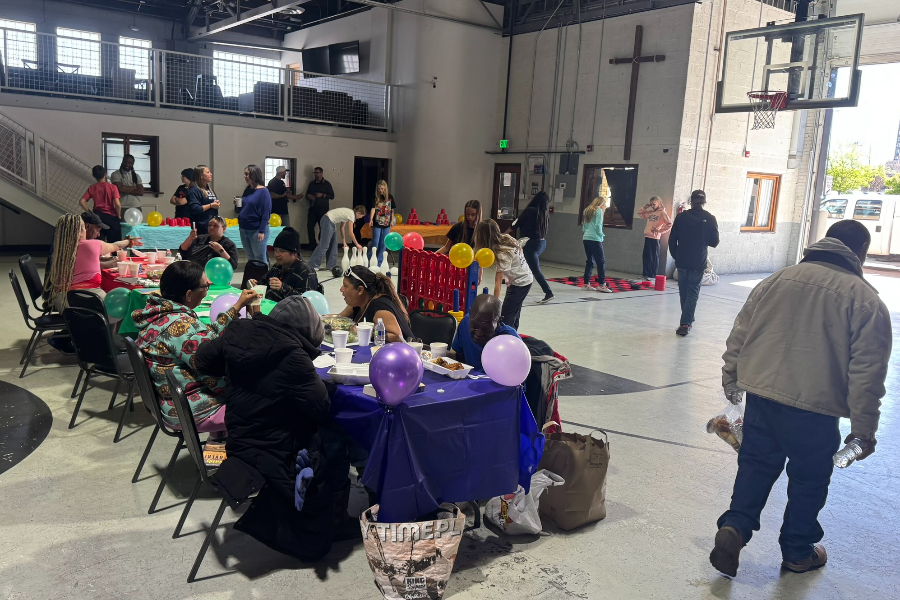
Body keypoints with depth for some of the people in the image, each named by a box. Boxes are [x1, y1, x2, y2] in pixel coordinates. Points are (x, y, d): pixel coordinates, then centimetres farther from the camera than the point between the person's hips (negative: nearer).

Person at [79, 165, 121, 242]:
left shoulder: (92, 188, 3)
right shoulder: (112, 187, -6)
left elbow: (81, 202, -2)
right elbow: (117, 204, -15)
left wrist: (90, 212, 7)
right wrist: (118, 216, 0)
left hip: (97, 216, 3)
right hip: (111, 217, -3)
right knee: (113, 244, 3)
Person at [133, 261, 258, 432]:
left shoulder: (161, 312, 1)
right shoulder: (181, 326, -27)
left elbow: (208, 334, 7)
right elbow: (213, 375, -24)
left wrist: (238, 305, 8)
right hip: (193, 411, -9)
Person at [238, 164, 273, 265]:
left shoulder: (263, 191, -11)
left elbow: (266, 213, -15)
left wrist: (262, 231, -19)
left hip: (257, 230, -7)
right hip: (244, 229, 7)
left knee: (260, 259, 0)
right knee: (250, 258, 14)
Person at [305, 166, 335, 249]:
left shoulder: (326, 184, 3)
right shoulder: (311, 183, 16)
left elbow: (332, 196, -1)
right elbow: (307, 194, 24)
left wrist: (323, 195, -16)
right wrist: (308, 196, 0)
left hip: (323, 209, -4)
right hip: (313, 208, 4)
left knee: (323, 227, -6)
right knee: (310, 226, -2)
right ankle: (312, 244, 7)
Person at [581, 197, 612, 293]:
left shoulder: (587, 210, 19)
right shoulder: (599, 210, -3)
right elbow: (598, 225, -12)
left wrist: (583, 237, 17)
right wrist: (601, 235, 0)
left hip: (586, 238, 8)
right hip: (595, 239, -8)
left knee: (590, 260, 11)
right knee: (601, 261, -5)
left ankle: (586, 284, 8)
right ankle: (601, 284, -9)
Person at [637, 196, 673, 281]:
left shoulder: (662, 213, -7)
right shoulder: (650, 212, 13)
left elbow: (669, 224, -14)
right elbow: (640, 213, 26)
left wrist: (659, 230, -13)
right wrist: (646, 206, 13)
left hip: (654, 238, -7)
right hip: (647, 237, 7)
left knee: (654, 257, -1)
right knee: (646, 256, 10)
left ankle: (653, 275, 4)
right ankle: (646, 274, 18)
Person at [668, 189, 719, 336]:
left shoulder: (681, 217, -3)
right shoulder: (710, 219, -5)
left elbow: (672, 240, -1)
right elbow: (714, 242, -2)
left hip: (682, 261, 1)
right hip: (698, 263, -1)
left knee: (684, 292, 15)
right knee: (693, 293, 2)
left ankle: (688, 320, 27)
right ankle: (686, 323, -9)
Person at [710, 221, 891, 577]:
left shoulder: (778, 280, 5)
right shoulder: (866, 300, -5)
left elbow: (739, 335, 8)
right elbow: (867, 373, -8)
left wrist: (732, 381, 19)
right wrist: (863, 429, -1)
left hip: (761, 397, 3)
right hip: (814, 411, -3)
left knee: (756, 464, 19)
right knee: (809, 479, 16)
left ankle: (735, 526, 4)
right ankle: (798, 553, 32)